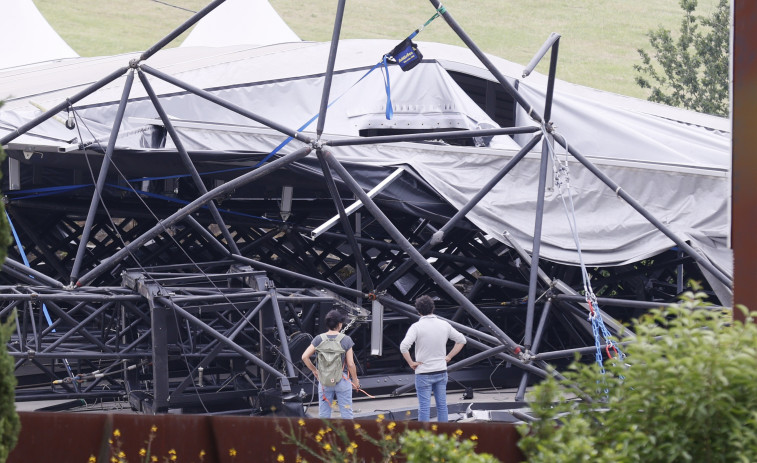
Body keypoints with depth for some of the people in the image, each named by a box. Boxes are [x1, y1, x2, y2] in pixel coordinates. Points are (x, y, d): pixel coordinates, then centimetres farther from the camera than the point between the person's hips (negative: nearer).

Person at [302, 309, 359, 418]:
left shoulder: (319, 339, -3)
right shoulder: (346, 340, -9)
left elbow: (305, 357, -3)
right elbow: (350, 364, -7)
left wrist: (314, 370, 11)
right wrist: (355, 380, 7)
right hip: (342, 380, -2)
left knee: (323, 414, 11)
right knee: (346, 413, 7)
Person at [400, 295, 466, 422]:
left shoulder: (417, 327, -12)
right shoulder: (444, 325, 2)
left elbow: (404, 346, -24)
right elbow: (461, 340, 11)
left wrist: (411, 363, -11)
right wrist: (449, 357, 11)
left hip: (424, 373, -4)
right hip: (441, 370, 4)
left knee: (424, 407, -1)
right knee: (442, 405, 10)